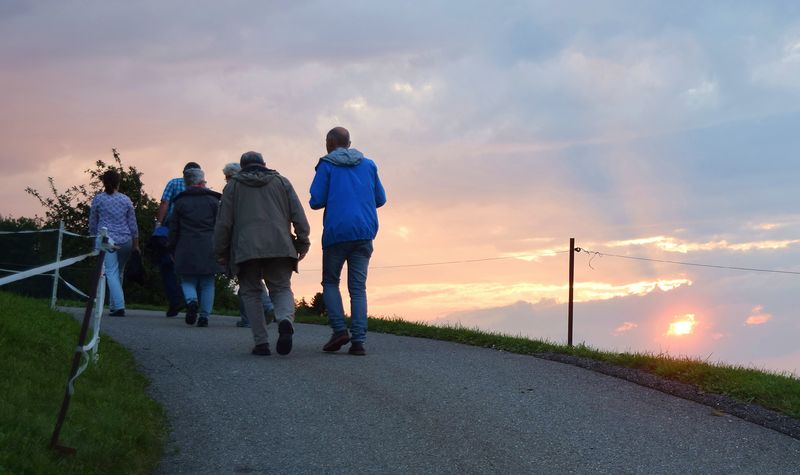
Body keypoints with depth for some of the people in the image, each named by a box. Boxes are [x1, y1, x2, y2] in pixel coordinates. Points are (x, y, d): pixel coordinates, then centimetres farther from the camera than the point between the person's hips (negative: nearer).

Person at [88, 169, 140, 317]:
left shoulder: (98, 199, 0)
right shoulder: (126, 200, 5)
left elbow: (92, 224, 7)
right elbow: (133, 225, 8)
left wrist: (94, 239, 22)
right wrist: (136, 245, 16)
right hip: (125, 241, 3)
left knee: (111, 273, -7)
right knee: (119, 273, 15)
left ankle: (119, 306, -20)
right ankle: (114, 305, 21)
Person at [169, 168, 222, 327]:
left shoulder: (180, 202, 4)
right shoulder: (213, 200, 4)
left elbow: (173, 229, 6)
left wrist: (173, 248, 15)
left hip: (187, 249, 0)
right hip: (208, 249, 0)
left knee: (188, 280, 9)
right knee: (207, 284, 7)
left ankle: (191, 300, -20)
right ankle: (204, 316, 1)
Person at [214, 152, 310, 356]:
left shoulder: (233, 185, 13)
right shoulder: (281, 182, 17)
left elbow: (224, 222, 7)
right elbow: (298, 215, 8)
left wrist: (221, 252, 12)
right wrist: (303, 243, 12)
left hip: (246, 249, -1)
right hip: (280, 247, 1)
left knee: (251, 293, 9)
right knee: (282, 288, 9)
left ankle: (261, 342, -1)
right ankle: (286, 320, -24)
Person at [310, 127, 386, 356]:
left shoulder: (326, 166, 0)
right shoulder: (368, 165, 13)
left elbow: (316, 202, -4)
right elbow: (380, 199, 15)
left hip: (336, 232, -3)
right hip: (364, 233, 3)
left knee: (330, 282, 13)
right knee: (358, 287, 3)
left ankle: (339, 329, -5)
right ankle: (358, 340, -7)